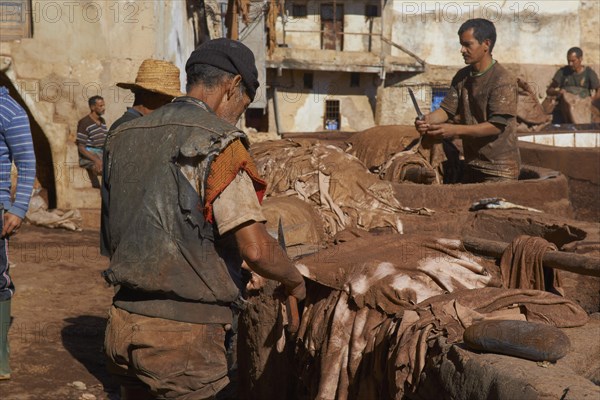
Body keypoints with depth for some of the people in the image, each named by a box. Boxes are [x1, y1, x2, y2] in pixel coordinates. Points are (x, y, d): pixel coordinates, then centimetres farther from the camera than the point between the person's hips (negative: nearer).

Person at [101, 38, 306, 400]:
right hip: (183, 334, -7)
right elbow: (256, 249, -20)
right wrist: (295, 280, -1)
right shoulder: (218, 143, -13)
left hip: (123, 322, 7)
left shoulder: (125, 136, 9)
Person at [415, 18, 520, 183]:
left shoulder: (503, 81, -16)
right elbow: (447, 109, 4)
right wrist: (428, 120, -19)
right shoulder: (462, 76, 7)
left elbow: (496, 126, -21)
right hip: (472, 165, 7)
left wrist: (455, 130, -28)